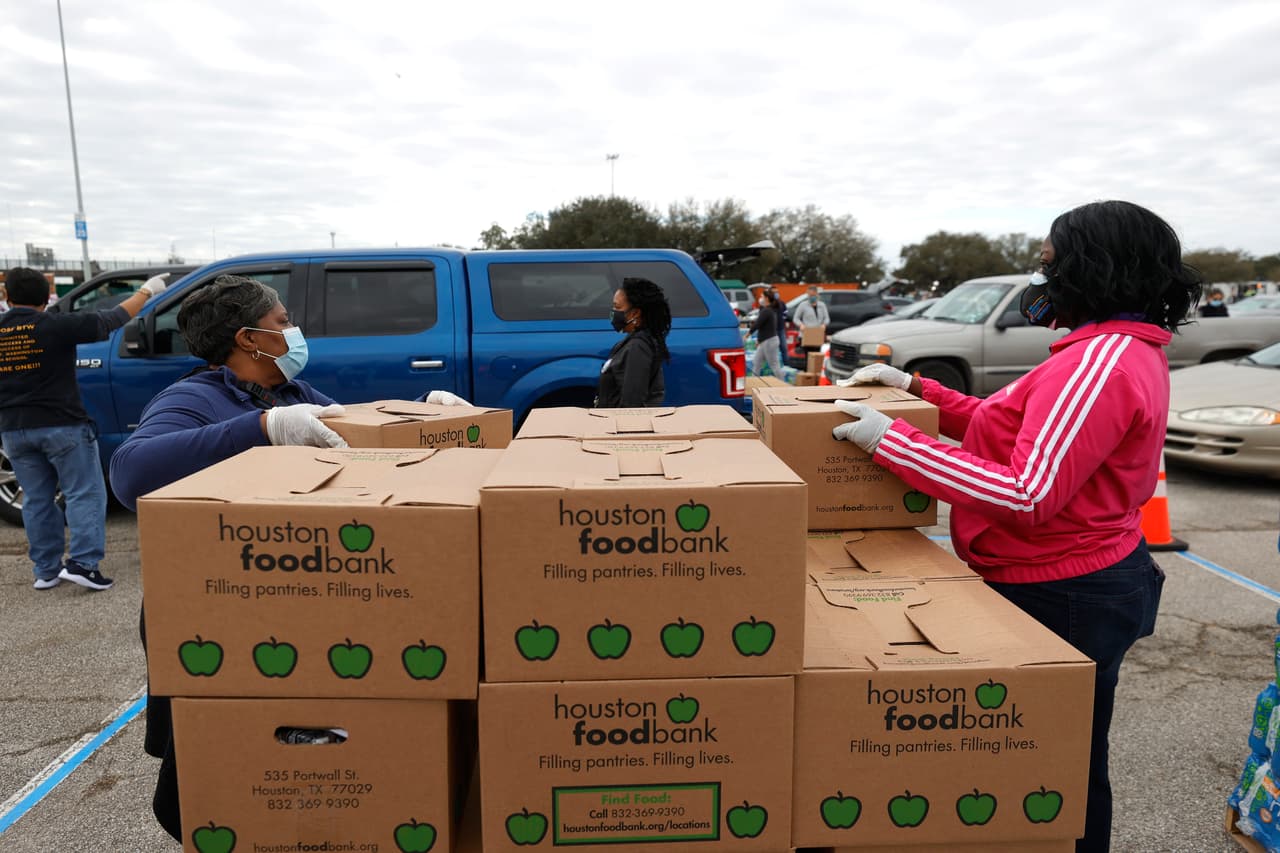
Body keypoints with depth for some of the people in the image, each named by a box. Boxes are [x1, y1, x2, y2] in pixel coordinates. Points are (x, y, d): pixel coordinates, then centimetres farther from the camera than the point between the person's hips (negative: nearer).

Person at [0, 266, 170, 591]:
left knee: (37, 499, 12)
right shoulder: (56, 326, -11)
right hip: (62, 426, -5)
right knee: (84, 493, 1)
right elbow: (109, 320, -3)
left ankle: (45, 570, 16)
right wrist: (146, 291, 8)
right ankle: (82, 562, -9)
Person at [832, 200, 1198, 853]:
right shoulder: (1124, 351, 12)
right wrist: (915, 388, 8)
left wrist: (891, 441, -25)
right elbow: (1013, 429, 15)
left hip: (1065, 596, -10)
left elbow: (1028, 494, -28)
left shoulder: (1103, 360, -22)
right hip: (1094, 577, 10)